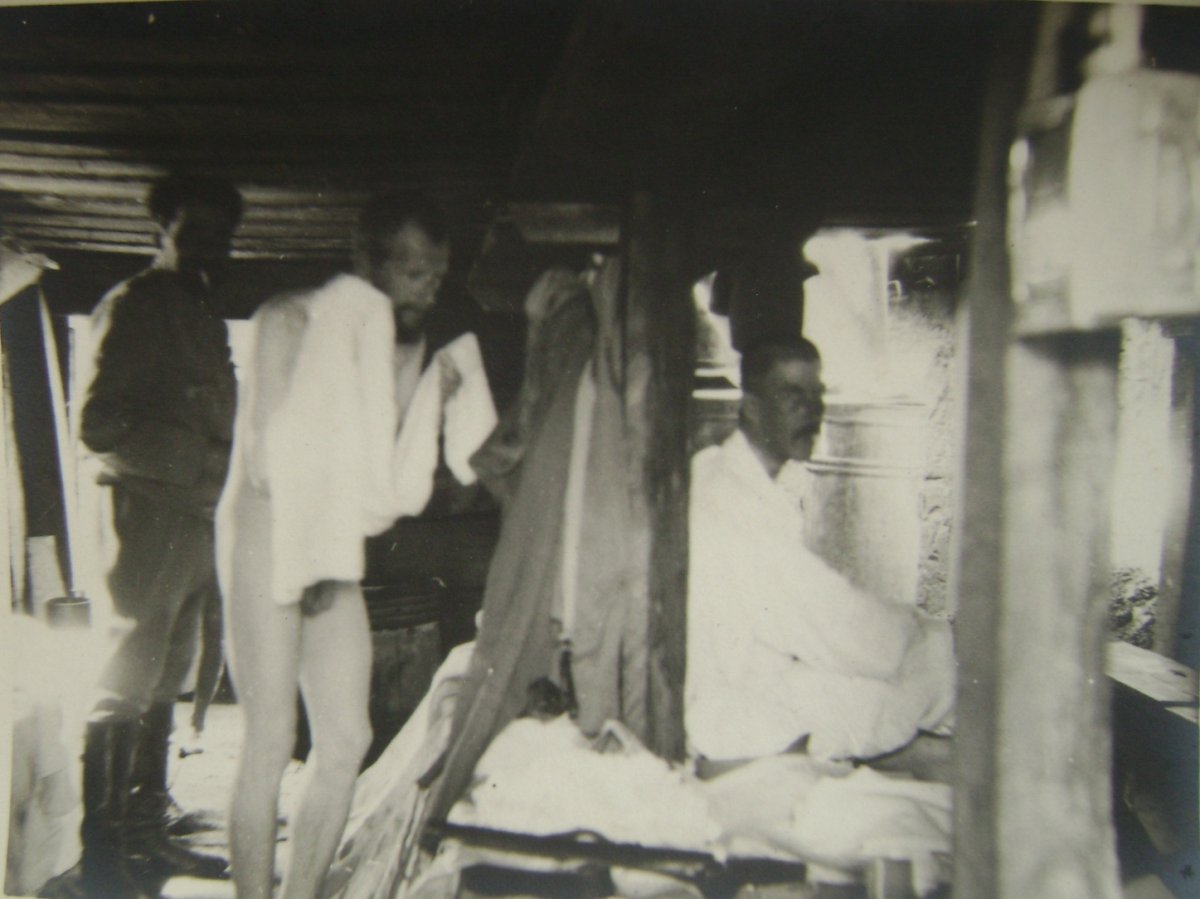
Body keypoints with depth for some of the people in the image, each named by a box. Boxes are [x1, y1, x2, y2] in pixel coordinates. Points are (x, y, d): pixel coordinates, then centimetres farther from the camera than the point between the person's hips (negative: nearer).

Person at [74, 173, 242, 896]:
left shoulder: (207, 313, 19)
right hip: (151, 512, -8)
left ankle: (147, 833, 25)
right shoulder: (133, 305, -5)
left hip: (197, 517, 8)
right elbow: (100, 426, -11)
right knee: (128, 681, -4)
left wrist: (219, 465, 2)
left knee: (166, 677, 13)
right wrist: (197, 458, -17)